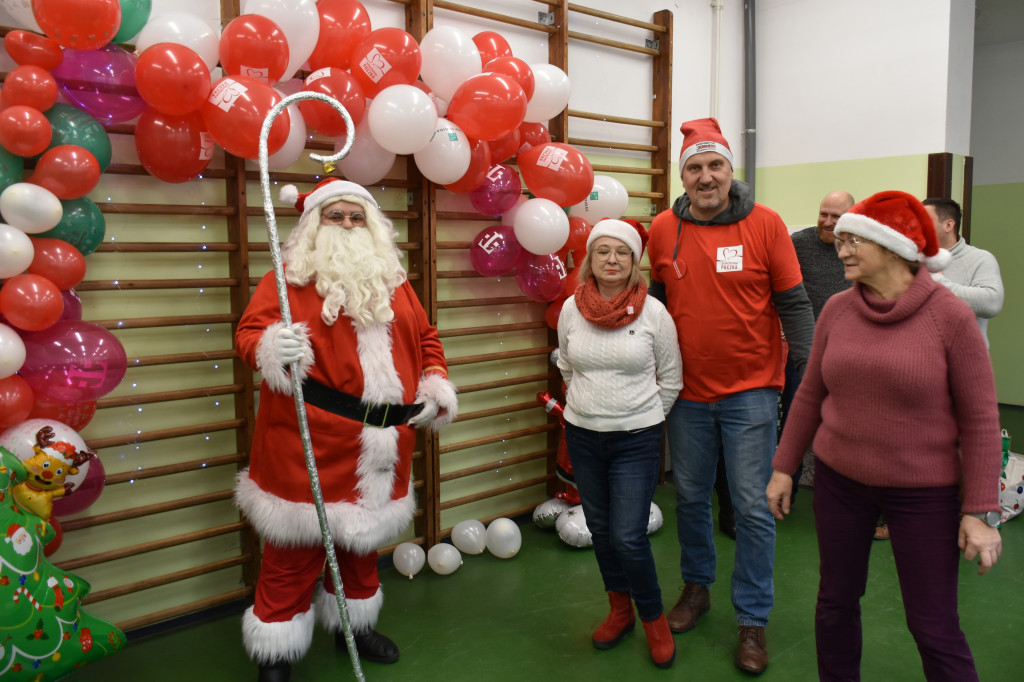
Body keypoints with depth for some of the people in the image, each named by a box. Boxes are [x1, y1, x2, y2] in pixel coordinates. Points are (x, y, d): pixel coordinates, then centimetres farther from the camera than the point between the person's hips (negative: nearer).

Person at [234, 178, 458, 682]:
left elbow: (425, 337, 18)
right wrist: (272, 349, -31)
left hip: (379, 441, 5)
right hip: (311, 440, -5)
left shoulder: (393, 281, 14)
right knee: (297, 545, 2)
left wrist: (435, 385, 4)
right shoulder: (291, 277, -2)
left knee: (364, 534, 20)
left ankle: (356, 624, 41)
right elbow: (249, 331, -9)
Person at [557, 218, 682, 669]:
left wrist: (642, 416, 4)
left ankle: (654, 621, 19)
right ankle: (620, 610, 37)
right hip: (582, 435, 4)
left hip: (636, 440, -3)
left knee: (629, 537, -6)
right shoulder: (572, 308, -2)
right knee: (600, 529, 16)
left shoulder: (653, 312, -9)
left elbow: (671, 379, 1)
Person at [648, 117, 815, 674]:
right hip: (687, 391, 3)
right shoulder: (663, 229, 0)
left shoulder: (765, 224, -7)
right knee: (690, 496, 15)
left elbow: (793, 305, -4)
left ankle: (752, 619, 19)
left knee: (752, 507, 3)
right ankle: (696, 587, 38)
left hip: (750, 392, -2)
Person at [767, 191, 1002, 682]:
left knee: (935, 628, 5)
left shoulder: (949, 315, -12)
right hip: (838, 479, 4)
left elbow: (979, 419, -9)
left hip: (924, 492, -3)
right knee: (836, 601, 16)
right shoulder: (837, 310, -1)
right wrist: (784, 467, 9)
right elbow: (810, 395, 7)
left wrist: (981, 511, -10)